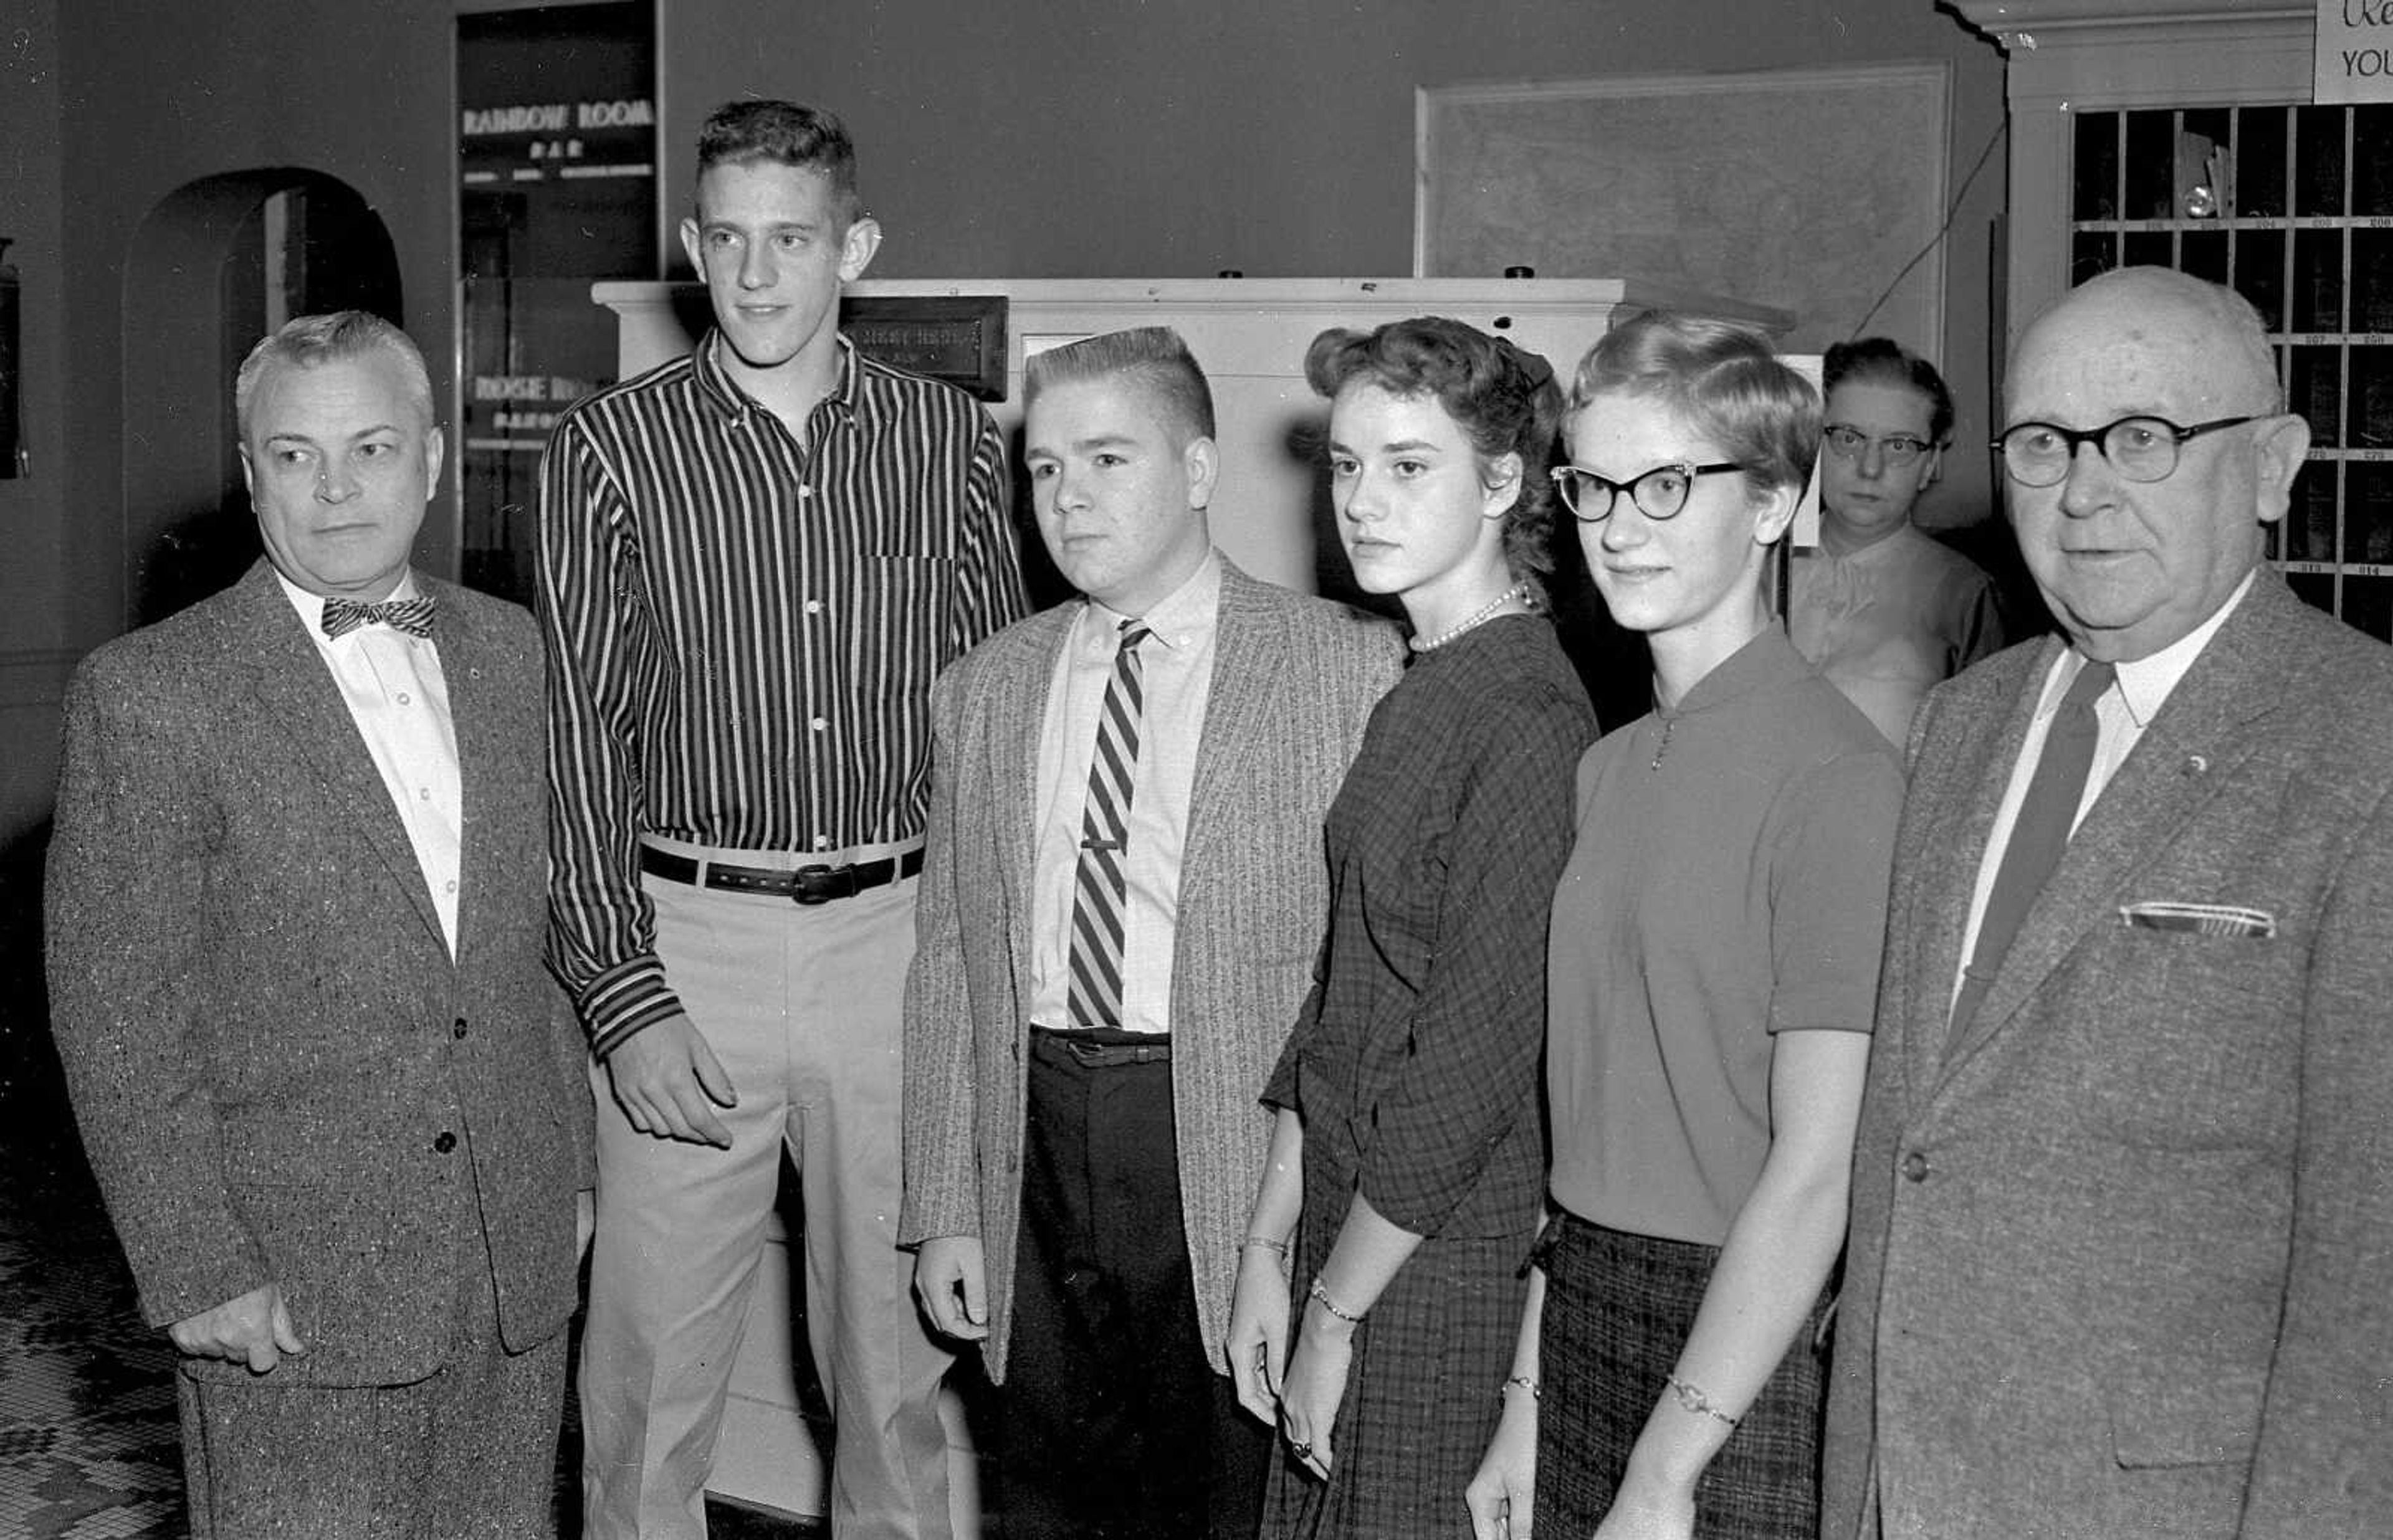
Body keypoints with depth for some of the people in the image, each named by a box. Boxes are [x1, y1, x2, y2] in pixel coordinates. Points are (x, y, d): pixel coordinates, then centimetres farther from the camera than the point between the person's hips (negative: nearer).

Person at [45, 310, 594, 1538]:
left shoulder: (510, 651, 7)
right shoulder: (149, 693, -9)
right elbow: (115, 1016, -10)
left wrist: (573, 1163, 11)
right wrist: (199, 1271, -12)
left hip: (519, 1256, 5)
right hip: (292, 1293, -4)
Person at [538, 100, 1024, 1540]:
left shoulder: (951, 439, 5)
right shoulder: (609, 448, -1)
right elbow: (582, 734, -2)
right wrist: (625, 995, -8)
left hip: (899, 931, 2)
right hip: (685, 935, -1)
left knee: (899, 1347, 12)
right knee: (653, 1366, 3)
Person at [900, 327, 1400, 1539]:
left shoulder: (1347, 669, -3)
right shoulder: (986, 690, 11)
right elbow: (948, 966, 11)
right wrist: (944, 1212, 7)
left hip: (1237, 1165, -4)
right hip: (1037, 1152, 4)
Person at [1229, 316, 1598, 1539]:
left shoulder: (1525, 720, -18)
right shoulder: (1414, 698, 9)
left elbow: (1475, 1062, -19)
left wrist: (1335, 1317, -12)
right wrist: (1267, 1249, 9)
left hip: (1443, 1270, -8)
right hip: (1352, 1228, 8)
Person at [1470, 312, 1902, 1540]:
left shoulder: (1833, 775, -16)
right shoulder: (1608, 766, 7)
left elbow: (1817, 1172, -18)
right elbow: (1581, 1123, 9)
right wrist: (1525, 1405, 7)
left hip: (1746, 1356, -6)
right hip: (1581, 1324, 6)